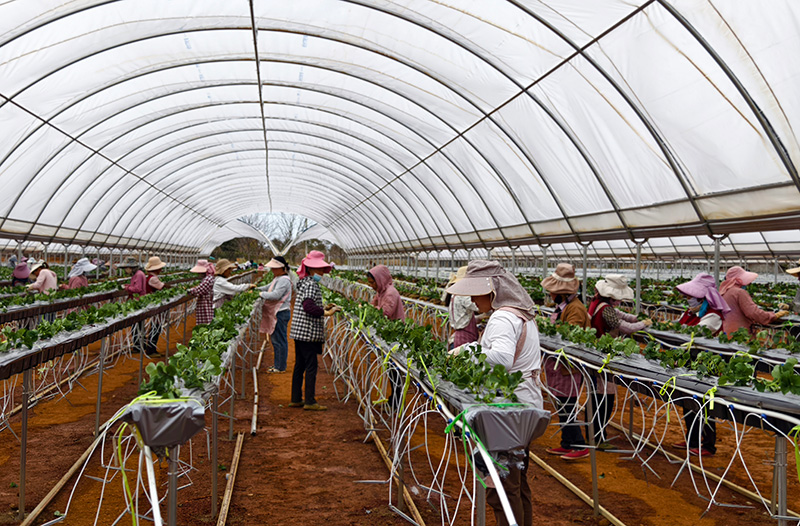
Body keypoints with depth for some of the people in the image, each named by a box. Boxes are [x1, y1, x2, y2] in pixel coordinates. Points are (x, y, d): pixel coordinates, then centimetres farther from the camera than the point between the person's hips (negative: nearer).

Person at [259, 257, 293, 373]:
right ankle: (277, 363, 24)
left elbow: (275, 295, -25)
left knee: (280, 340, -5)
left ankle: (280, 367, 1)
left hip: (281, 313, -11)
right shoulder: (278, 279, 16)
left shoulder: (284, 280, -17)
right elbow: (268, 287, 25)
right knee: (276, 339, 15)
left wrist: (261, 294, -15)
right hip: (277, 312, 11)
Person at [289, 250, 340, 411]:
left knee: (300, 365, 15)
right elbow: (308, 306, -26)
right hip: (308, 332, -10)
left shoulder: (304, 283, 16)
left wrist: (323, 307, 19)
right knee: (311, 367, -3)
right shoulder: (310, 284, -14)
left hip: (299, 332, 10)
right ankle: (310, 401, 2)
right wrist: (326, 313, -22)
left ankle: (296, 399, 22)